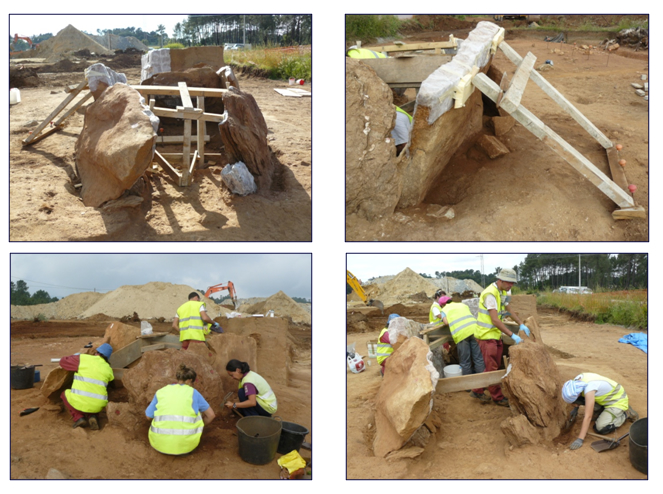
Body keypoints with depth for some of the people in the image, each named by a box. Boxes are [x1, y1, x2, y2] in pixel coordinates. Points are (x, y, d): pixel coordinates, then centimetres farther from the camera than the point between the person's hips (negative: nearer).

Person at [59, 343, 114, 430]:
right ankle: (92, 416, 6)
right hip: (97, 406, 3)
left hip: (79, 402, -2)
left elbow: (63, 362, 10)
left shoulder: (83, 359, 0)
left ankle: (78, 418, 10)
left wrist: (74, 357, 30)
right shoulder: (109, 370, 12)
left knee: (65, 394, 32)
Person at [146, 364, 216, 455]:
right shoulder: (193, 393, 3)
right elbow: (211, 415, 9)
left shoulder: (160, 392, 8)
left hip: (160, 444, 4)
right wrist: (200, 428, 28)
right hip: (184, 445, -3)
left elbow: (148, 415, 13)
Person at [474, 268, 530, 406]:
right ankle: (498, 397, 9)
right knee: (492, 368, 0)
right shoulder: (490, 294, -23)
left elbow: (509, 310, 21)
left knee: (492, 367, 15)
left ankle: (478, 390, 25)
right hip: (487, 335, -10)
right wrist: (513, 336, -26)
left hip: (496, 335, 10)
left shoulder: (502, 292, 8)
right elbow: (495, 320, -27)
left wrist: (521, 325, 8)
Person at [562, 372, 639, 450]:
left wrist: (580, 439, -35)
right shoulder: (576, 380, -16)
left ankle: (626, 413, 2)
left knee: (601, 428, -18)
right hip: (605, 397, 7)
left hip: (618, 400, -7)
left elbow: (588, 417, -36)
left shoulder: (589, 389, -37)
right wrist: (576, 408, -2)